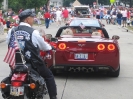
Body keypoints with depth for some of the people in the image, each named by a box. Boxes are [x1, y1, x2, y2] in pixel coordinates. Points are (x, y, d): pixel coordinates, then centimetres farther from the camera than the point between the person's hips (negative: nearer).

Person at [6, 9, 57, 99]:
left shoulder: (11, 31, -2)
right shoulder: (33, 32, -14)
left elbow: (8, 43, 12)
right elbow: (43, 46, -1)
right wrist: (50, 48, 22)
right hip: (33, 62, -4)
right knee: (49, 76, 14)